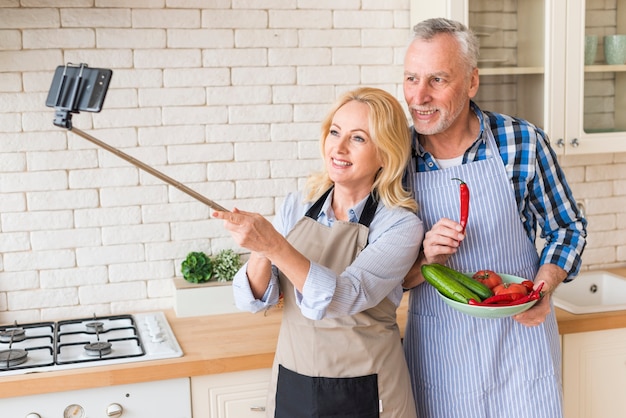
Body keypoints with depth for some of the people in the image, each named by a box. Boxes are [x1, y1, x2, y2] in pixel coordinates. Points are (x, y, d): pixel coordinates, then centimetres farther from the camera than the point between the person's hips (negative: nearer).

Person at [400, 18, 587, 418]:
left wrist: (545, 286, -13)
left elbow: (567, 227, 4)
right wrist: (424, 261, -20)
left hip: (520, 336, 0)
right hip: (437, 350, 1)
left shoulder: (523, 142, -10)